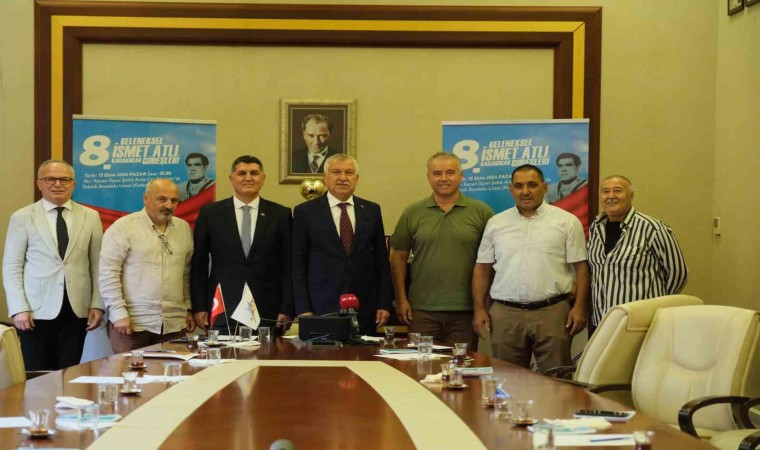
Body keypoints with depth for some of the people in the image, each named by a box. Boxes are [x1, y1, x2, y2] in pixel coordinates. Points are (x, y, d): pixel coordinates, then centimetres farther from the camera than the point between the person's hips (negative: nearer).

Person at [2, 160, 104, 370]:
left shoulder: (90, 217, 7)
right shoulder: (22, 218, 1)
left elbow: (97, 265, 7)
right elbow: (11, 268, 0)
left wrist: (97, 305, 0)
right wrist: (19, 309, -8)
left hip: (76, 311, 2)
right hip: (37, 312, -2)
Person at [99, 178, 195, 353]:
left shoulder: (184, 228, 11)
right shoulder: (123, 227, -5)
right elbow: (108, 273, -8)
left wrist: (188, 309, 14)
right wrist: (119, 313, -11)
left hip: (174, 325, 4)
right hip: (132, 323, -4)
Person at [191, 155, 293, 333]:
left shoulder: (280, 215, 6)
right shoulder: (210, 213, 6)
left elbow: (288, 266, 5)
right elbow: (199, 264, 7)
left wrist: (286, 310, -1)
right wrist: (199, 307, 1)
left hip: (267, 312, 0)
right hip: (221, 312, 0)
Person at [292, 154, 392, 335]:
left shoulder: (372, 211, 10)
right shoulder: (305, 212, 3)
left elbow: (382, 261, 11)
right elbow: (298, 265, 1)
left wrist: (384, 304, 5)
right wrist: (303, 309, -5)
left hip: (365, 311, 2)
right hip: (322, 309, -2)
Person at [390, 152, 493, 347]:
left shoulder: (481, 212, 3)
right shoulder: (412, 213, 7)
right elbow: (398, 257, 9)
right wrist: (401, 300, 3)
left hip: (466, 310, -1)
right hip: (422, 309, 1)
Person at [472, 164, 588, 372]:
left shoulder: (566, 221, 3)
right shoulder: (496, 223, 11)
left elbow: (580, 266, 2)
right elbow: (483, 268, 12)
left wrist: (579, 306, -7)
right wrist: (479, 308, 5)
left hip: (551, 313, -2)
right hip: (504, 314, 2)